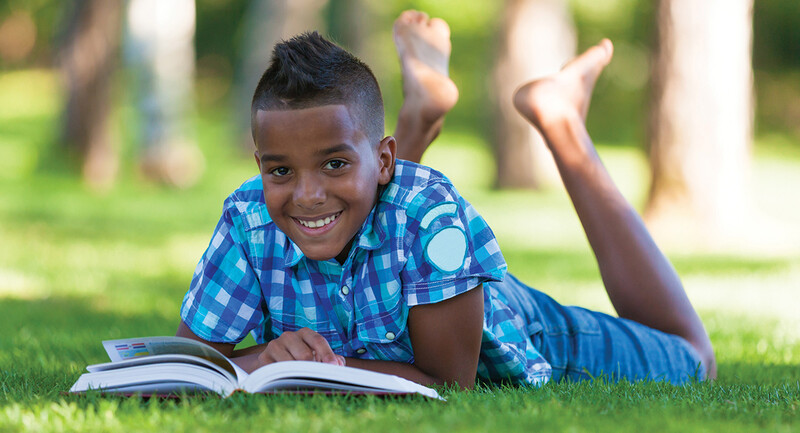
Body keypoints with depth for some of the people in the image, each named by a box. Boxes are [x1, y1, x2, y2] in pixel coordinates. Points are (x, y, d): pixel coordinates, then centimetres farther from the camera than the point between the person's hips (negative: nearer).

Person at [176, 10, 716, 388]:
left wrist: (321, 363, -53)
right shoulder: (248, 220, -36)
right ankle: (422, 111, 39)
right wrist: (262, 359, -51)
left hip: (518, 342, -3)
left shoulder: (428, 211, -44)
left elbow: (451, 384, -42)